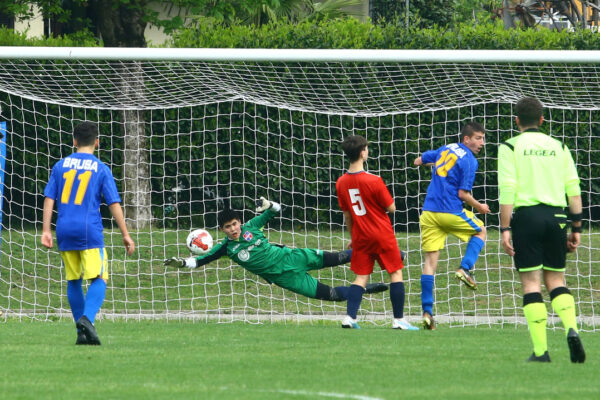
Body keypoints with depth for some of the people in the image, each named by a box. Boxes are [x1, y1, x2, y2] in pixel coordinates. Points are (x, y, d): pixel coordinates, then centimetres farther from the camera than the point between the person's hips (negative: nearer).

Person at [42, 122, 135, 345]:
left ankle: (81, 332, 12)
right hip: (89, 231, -3)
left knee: (73, 281, 13)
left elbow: (49, 198, 5)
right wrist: (125, 234, 3)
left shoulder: (61, 166, 9)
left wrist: (46, 230, 6)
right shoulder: (101, 169, 1)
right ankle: (87, 318, -28)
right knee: (98, 280, -3)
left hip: (65, 231, 3)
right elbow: (114, 203, 0)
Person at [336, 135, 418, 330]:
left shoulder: (341, 183, -2)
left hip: (360, 236, 5)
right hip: (382, 234, -5)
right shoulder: (373, 181, -18)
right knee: (396, 273, 6)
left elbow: (346, 213, 9)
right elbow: (391, 208, -10)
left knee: (361, 277, 9)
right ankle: (399, 319, 6)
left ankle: (349, 317, -6)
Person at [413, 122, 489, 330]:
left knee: (430, 260, 4)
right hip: (451, 211, -5)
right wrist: (479, 207, 4)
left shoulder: (446, 149, 12)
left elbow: (418, 161, 24)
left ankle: (427, 311, -3)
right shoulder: (469, 161, -7)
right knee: (480, 231, 23)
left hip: (429, 212, 5)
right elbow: (463, 193, -12)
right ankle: (465, 268, 2)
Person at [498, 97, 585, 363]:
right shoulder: (558, 147, 12)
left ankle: (540, 350, -7)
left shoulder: (510, 147, 2)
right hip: (556, 217, 3)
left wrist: (505, 229, -8)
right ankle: (571, 329, -13)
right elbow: (574, 188, 7)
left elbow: (507, 190, -7)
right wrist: (576, 228, 11)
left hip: (526, 214, -3)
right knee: (556, 280, 13)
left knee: (531, 282, -1)